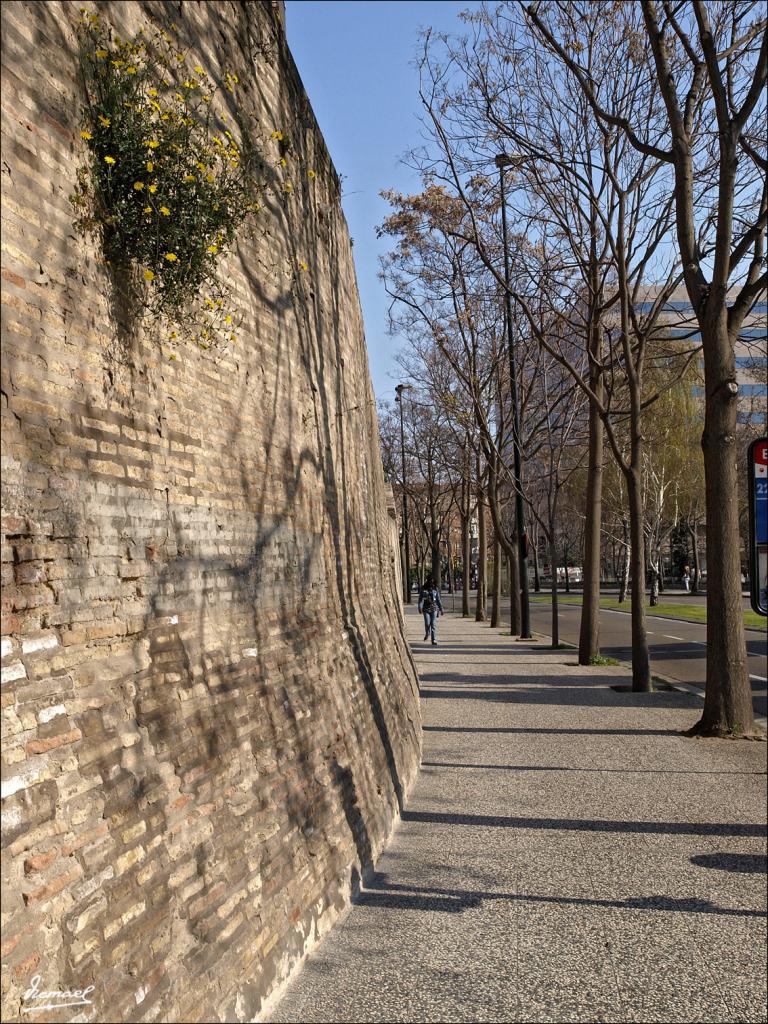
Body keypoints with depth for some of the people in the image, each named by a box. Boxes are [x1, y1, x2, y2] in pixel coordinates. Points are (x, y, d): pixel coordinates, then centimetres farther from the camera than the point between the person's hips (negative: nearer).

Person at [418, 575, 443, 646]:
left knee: (433, 624, -7)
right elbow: (421, 599, -4)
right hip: (426, 608, -1)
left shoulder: (435, 589, 7)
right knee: (427, 623, -3)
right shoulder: (423, 589, 1)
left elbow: (438, 599, 12)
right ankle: (427, 633, 31)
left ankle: (434, 641, -7)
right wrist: (420, 607, -17)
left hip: (434, 608, 1)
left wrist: (441, 609, 12)